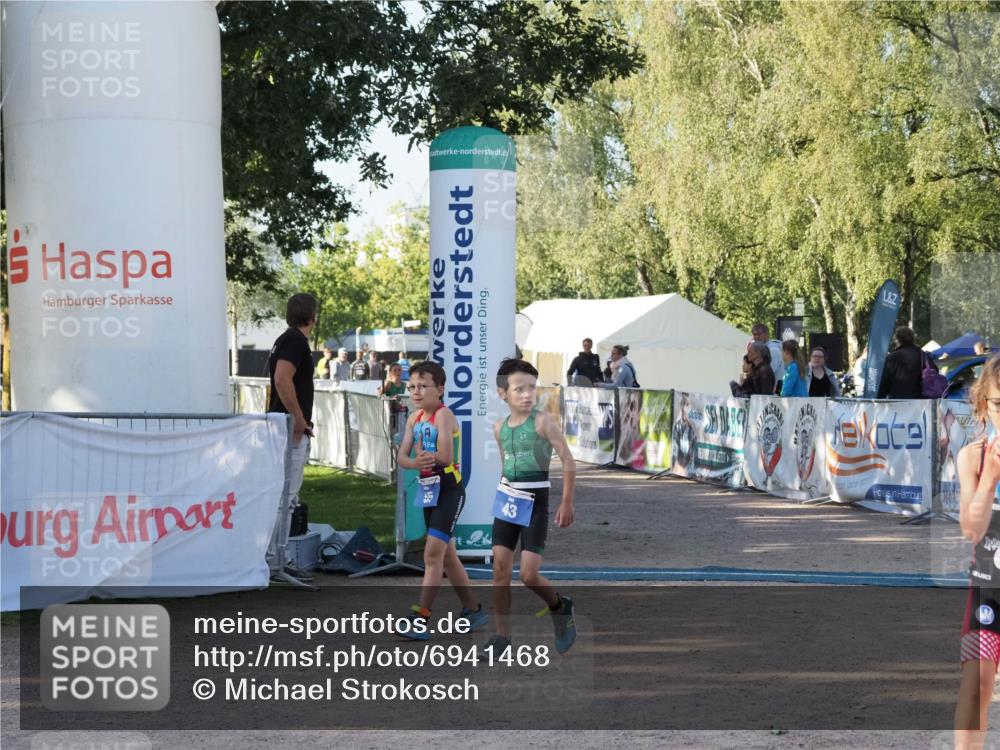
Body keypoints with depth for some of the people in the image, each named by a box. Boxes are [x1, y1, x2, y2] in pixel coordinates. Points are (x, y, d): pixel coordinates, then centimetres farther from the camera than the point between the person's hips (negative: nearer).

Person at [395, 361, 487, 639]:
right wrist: (415, 462, -23)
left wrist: (423, 454, -12)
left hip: (449, 490, -9)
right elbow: (401, 457, -2)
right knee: (447, 555, 16)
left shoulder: (443, 415, -15)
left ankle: (420, 619, -17)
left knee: (433, 553, -14)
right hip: (429, 490, 9)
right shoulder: (415, 418, 8)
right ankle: (473, 610, 29)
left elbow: (445, 457, -26)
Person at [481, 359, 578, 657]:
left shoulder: (543, 421, -12)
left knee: (529, 575, -9)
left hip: (535, 503, -5)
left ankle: (560, 607, 21)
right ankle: (502, 634, 8)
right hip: (506, 499, 5)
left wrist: (567, 503, -11)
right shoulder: (499, 428, 5)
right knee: (500, 569, 1)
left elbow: (568, 459, -11)